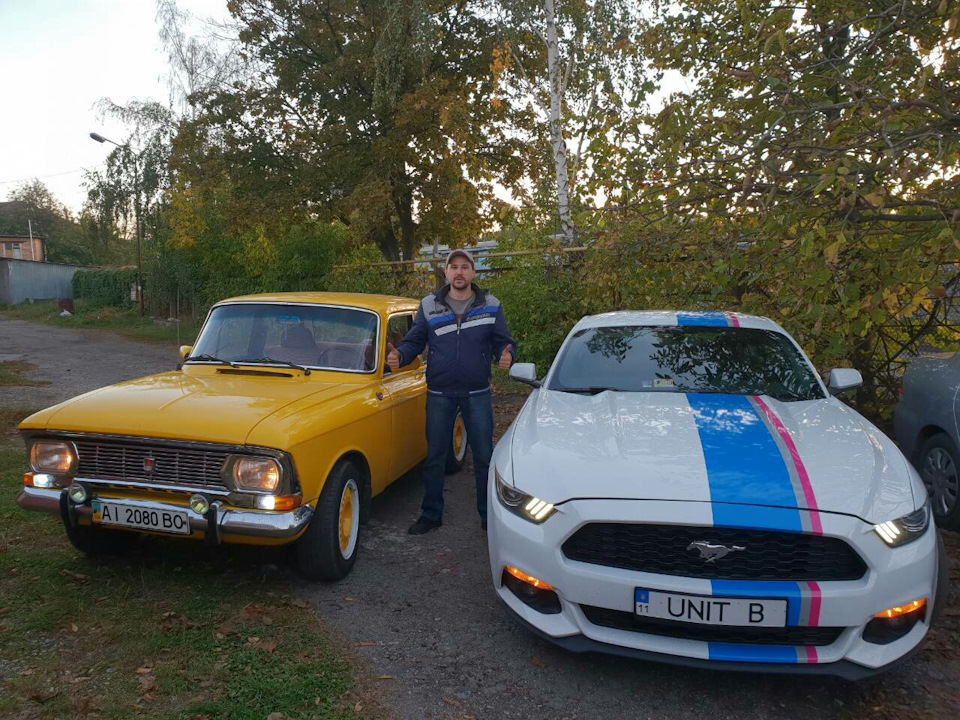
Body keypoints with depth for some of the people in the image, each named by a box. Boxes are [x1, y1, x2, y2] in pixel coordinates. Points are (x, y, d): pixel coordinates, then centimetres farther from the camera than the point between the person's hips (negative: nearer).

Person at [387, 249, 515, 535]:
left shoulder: (491, 306, 2)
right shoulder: (428, 306, 2)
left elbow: (503, 342, 4)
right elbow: (414, 341, 5)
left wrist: (506, 356, -19)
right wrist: (399, 356, -16)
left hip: (477, 394, 0)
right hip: (439, 395, 1)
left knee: (484, 457, 7)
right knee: (434, 457, 10)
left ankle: (489, 515, 23)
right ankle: (431, 515, 25)